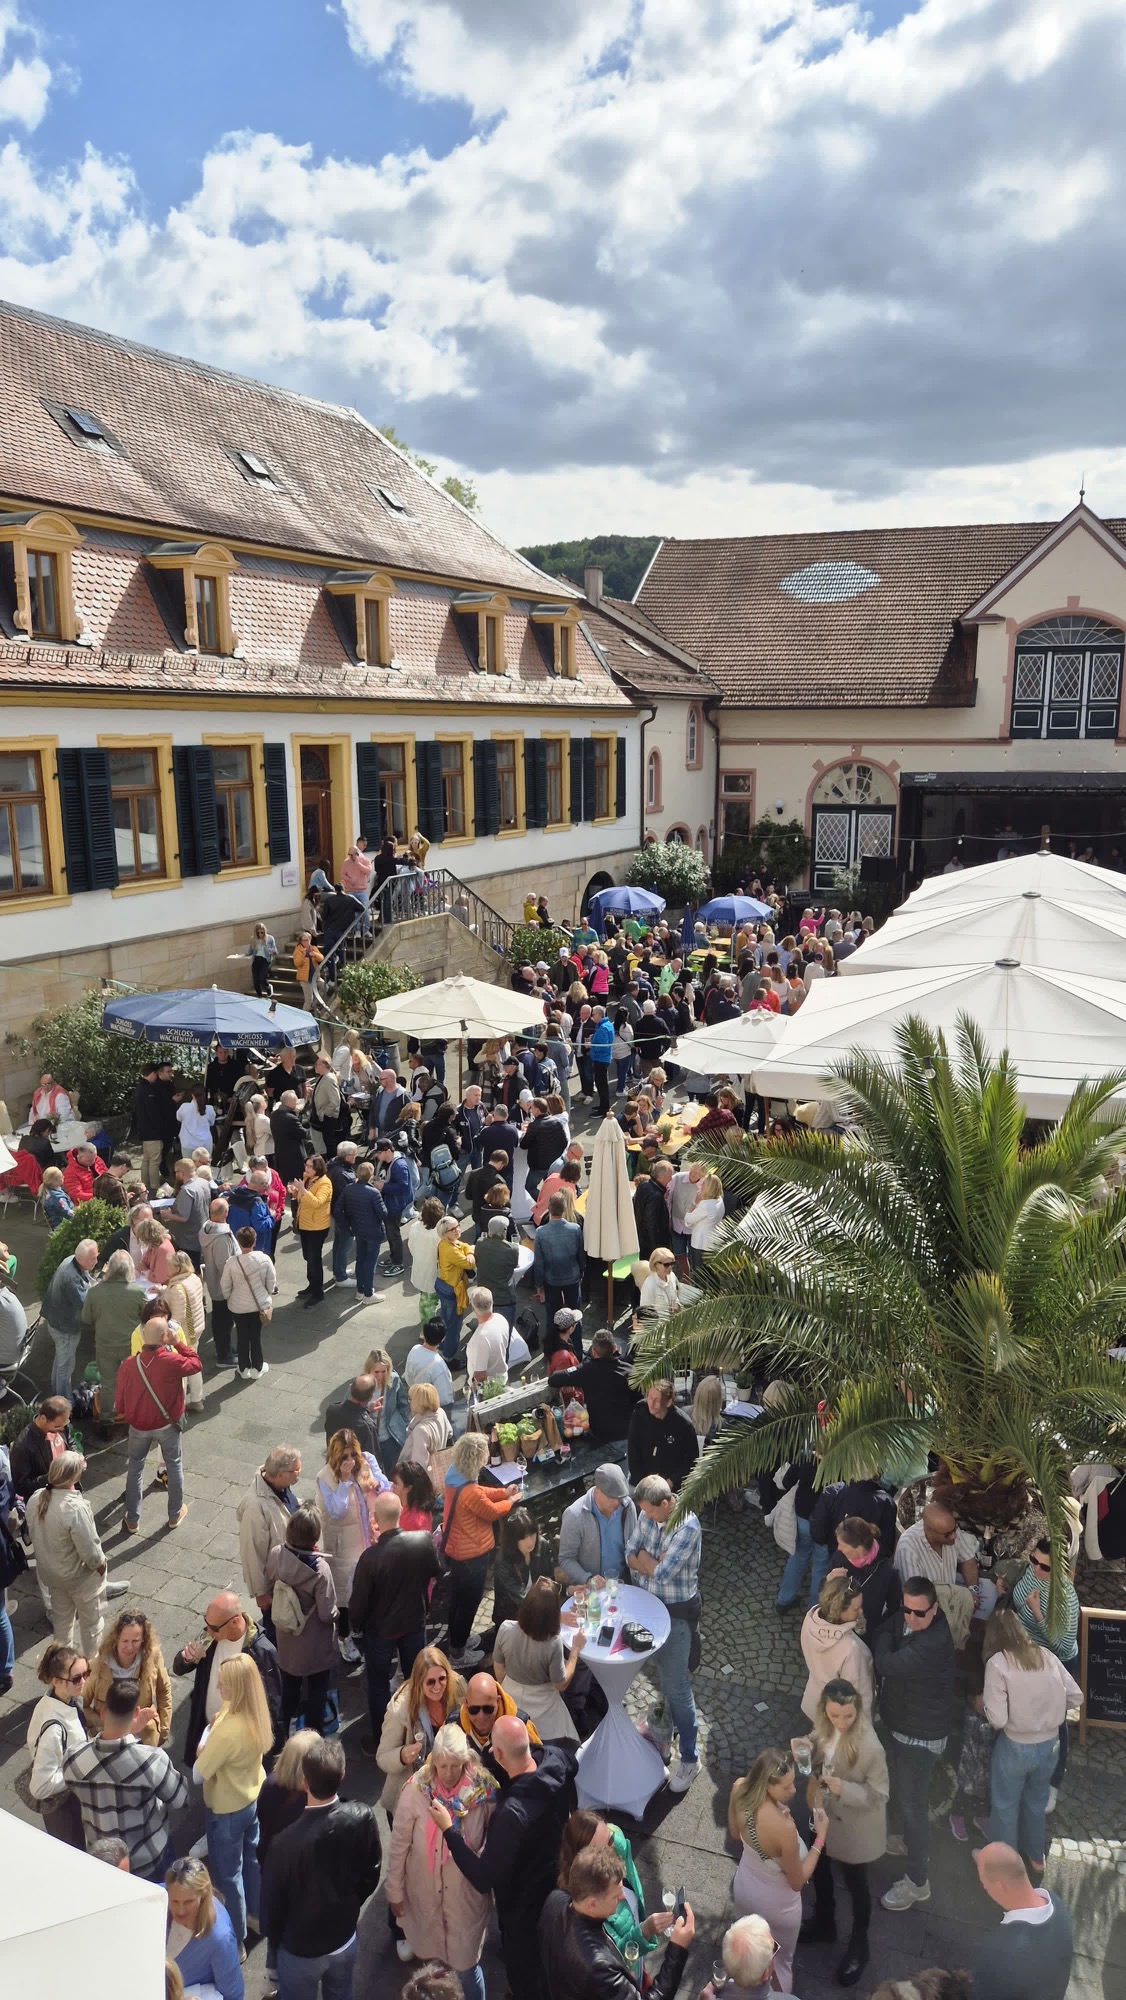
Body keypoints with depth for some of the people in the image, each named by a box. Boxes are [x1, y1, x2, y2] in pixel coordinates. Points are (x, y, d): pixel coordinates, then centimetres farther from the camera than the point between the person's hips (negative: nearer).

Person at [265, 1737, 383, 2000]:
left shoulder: (286, 1843, -35)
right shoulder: (362, 1817, -24)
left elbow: (275, 1902, -18)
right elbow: (371, 1874, -7)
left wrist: (273, 1945, 2)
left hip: (300, 1949, -3)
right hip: (344, 1938, 3)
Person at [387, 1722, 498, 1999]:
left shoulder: (484, 1789, -20)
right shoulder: (416, 1790, -21)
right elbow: (399, 1845, -8)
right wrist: (394, 1892, 0)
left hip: (467, 1892, -1)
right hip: (424, 1891, 1)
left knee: (467, 1963, 11)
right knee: (426, 1958, 21)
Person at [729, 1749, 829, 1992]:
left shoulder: (739, 1789, -25)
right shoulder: (784, 1828, -42)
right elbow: (797, 1881, -22)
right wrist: (820, 1837, -19)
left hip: (744, 1889, 5)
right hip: (776, 1904, -5)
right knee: (780, 1962, 28)